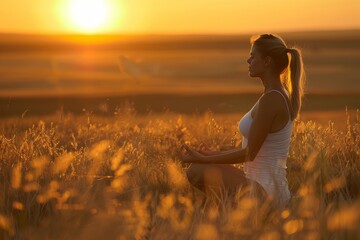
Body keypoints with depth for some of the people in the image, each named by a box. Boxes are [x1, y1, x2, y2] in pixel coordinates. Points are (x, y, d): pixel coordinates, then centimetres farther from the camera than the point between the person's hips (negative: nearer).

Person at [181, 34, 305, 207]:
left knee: (196, 172, -18)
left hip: (264, 190, -10)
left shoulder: (270, 100, -19)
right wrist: (210, 155, 11)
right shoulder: (280, 95, 12)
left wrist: (204, 159, -9)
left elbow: (249, 153, -17)